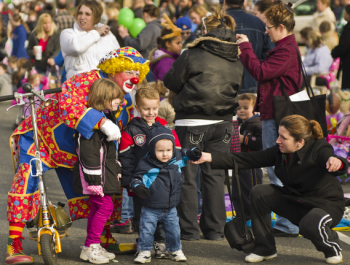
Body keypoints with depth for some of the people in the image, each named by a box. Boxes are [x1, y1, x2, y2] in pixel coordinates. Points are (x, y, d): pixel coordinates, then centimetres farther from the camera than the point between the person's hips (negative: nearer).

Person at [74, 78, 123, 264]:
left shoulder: (108, 117, 15)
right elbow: (88, 151, -23)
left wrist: (117, 170, 25)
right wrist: (94, 180, -25)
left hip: (106, 171, 10)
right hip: (97, 173, -10)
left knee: (97, 207, 13)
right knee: (105, 206, -11)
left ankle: (92, 247, 21)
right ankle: (91, 246, -4)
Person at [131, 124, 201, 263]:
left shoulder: (176, 160, -2)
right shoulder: (146, 164, -17)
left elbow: (184, 155, 21)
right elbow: (137, 178, -11)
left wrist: (193, 153, 4)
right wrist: (138, 187, -31)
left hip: (170, 209, 4)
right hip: (150, 209, -4)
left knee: (174, 231, 13)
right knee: (146, 231, 0)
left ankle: (175, 250, 31)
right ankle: (144, 252, 16)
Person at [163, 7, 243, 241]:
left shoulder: (193, 55, -10)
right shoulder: (237, 62, 4)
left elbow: (171, 81, -3)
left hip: (192, 122, -4)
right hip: (222, 123, 4)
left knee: (187, 176, 4)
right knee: (215, 175, 12)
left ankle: (189, 229, 5)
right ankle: (215, 229, 14)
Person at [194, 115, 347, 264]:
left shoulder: (319, 149, -25)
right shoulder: (280, 152, -8)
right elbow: (248, 160, -8)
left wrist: (337, 163, -74)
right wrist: (210, 157, -14)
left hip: (326, 205, -6)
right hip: (294, 201, 6)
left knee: (310, 225, -38)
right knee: (259, 193, -13)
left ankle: (333, 248, -2)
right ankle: (265, 249, -1)